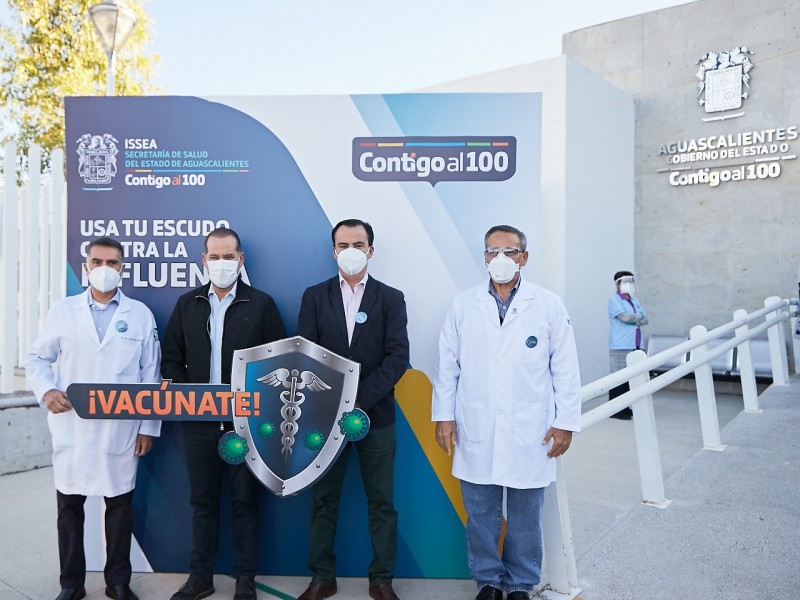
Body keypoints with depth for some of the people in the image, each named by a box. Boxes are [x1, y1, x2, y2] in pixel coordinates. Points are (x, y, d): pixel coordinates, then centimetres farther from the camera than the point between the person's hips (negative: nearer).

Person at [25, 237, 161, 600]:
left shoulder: (140, 314, 3)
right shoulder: (63, 311, 5)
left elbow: (151, 375, 2)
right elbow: (36, 358, 12)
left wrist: (148, 427, -1)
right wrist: (45, 390, -8)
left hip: (121, 430, -1)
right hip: (71, 428, 1)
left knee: (120, 505, 8)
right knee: (69, 505, 10)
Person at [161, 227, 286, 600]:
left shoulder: (261, 304, -1)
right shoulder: (187, 304, 8)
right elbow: (172, 357, 10)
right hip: (198, 419, 3)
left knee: (244, 500, 7)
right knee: (202, 500, 13)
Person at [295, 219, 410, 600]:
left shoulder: (390, 298, 3)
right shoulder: (315, 296, 6)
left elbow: (398, 357, -6)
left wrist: (359, 397, -16)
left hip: (375, 413, -1)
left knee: (381, 501, 6)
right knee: (324, 500, 10)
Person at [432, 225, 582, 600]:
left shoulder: (548, 305, 0)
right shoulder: (463, 305, 3)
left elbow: (565, 369, 0)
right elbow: (447, 365, 5)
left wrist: (565, 422, -2)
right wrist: (443, 416, 2)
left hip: (530, 435, -1)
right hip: (476, 435, 1)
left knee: (526, 518, 12)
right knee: (480, 516, 11)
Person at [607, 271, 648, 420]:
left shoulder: (633, 300, 20)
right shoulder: (614, 299, -3)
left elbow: (645, 319, 14)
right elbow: (624, 316, -17)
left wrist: (633, 319, -7)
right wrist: (638, 317, 2)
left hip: (635, 345, 7)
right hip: (621, 346, -7)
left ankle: (624, 407, 14)